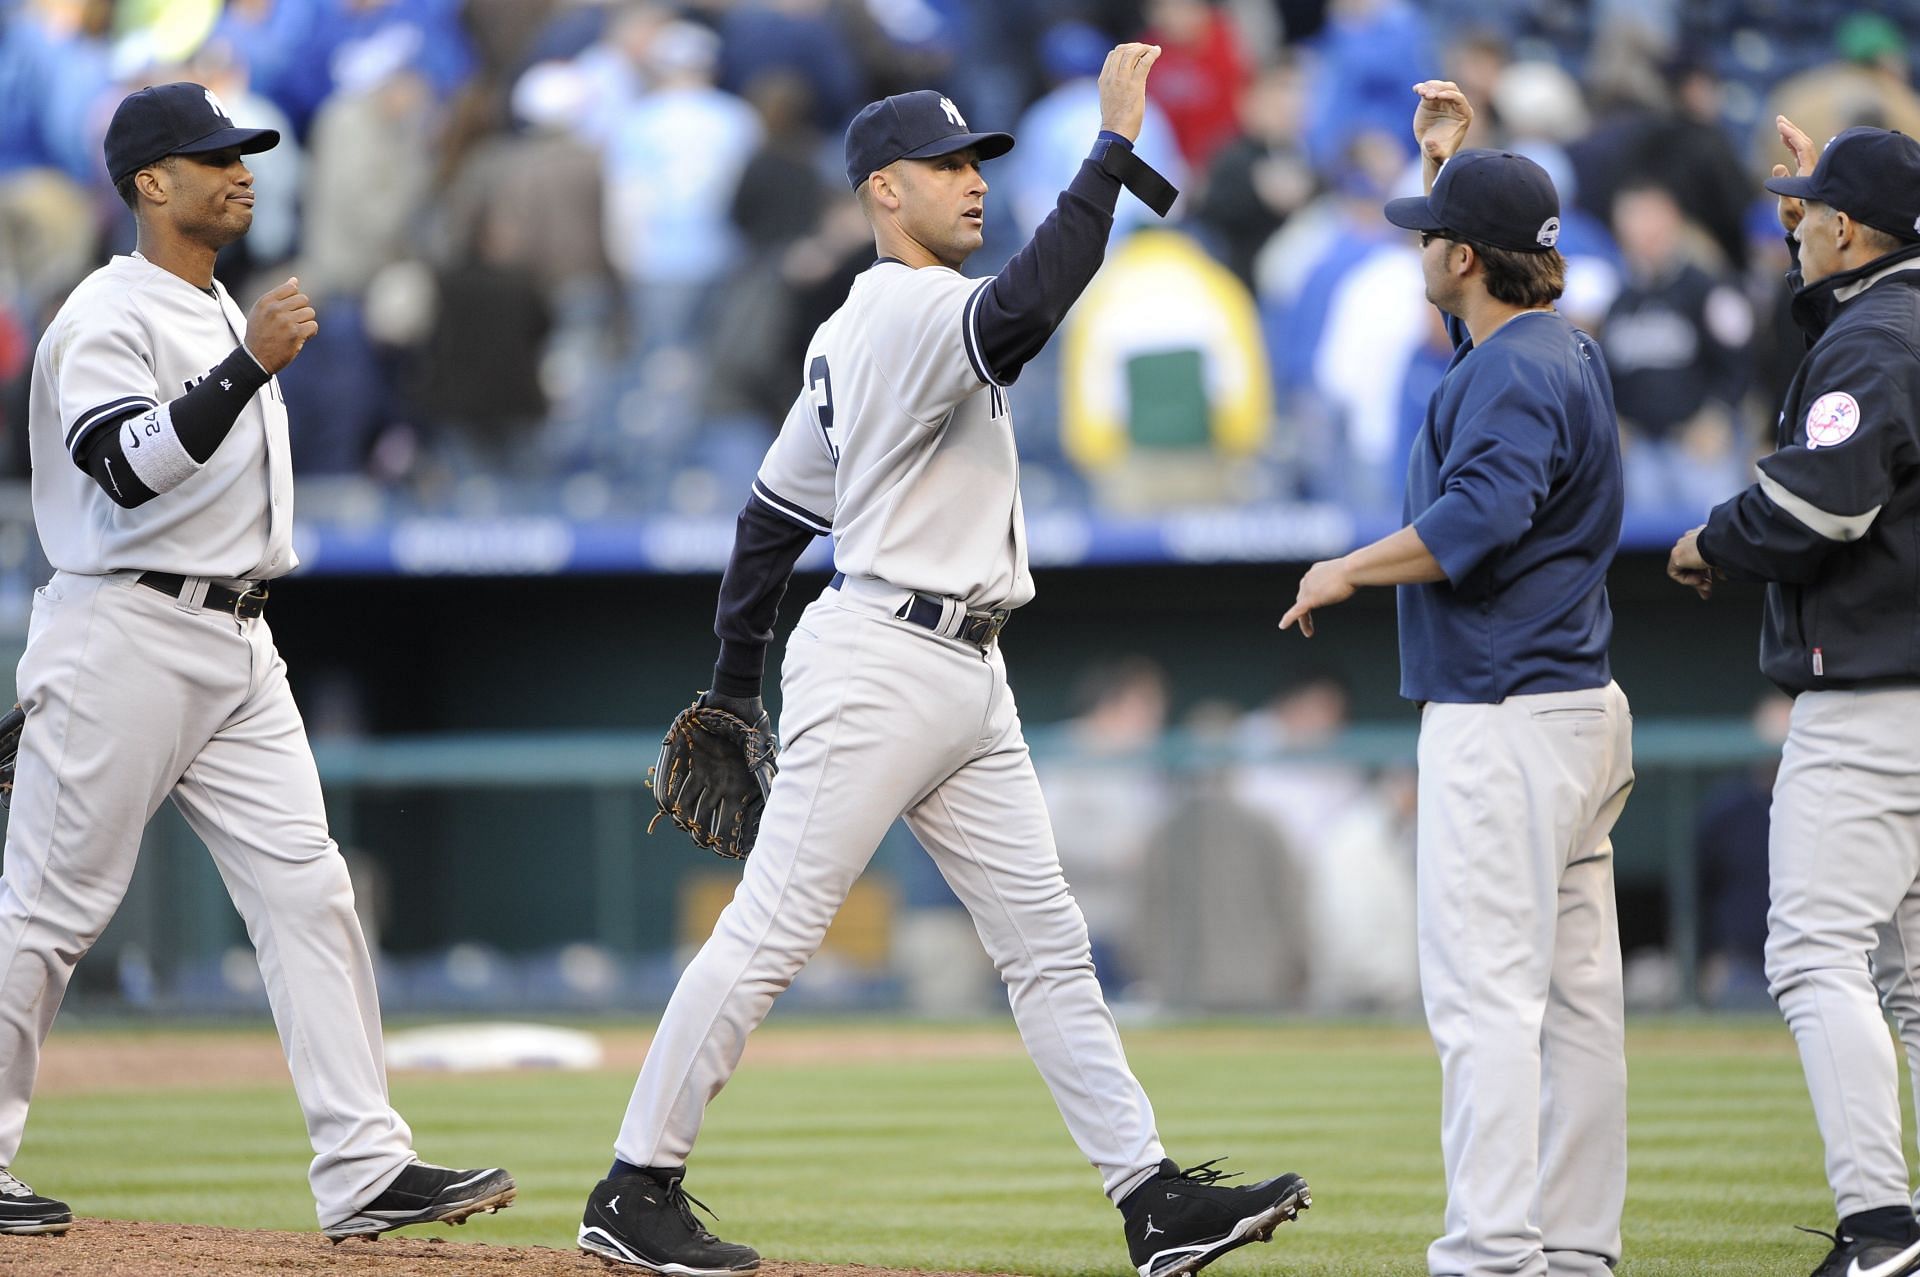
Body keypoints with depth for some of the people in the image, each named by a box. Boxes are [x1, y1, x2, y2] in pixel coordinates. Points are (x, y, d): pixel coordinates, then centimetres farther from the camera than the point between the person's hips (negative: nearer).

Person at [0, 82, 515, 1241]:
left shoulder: (220, 317, 19)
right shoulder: (109, 318, -11)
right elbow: (127, 468, -26)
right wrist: (248, 369, -30)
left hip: (238, 648, 9)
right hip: (128, 635, -9)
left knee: (307, 888, -2)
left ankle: (366, 1168, -6)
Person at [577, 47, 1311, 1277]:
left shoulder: (857, 334, 18)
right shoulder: (908, 312, -12)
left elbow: (773, 518, 21)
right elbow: (1022, 312, -36)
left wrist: (732, 693, 23)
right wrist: (1112, 147, -32)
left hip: (966, 673, 10)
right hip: (878, 662, -10)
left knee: (1047, 940, 5)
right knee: (772, 932, -6)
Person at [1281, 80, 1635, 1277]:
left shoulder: (1512, 378, -16)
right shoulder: (1563, 348, 15)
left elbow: (1480, 519, -30)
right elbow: (1486, 300, 36)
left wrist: (1348, 572, -17)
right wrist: (1447, 160, 30)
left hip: (1503, 722, -11)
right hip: (1583, 711, 11)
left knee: (1485, 996, -12)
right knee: (1576, 995, 10)